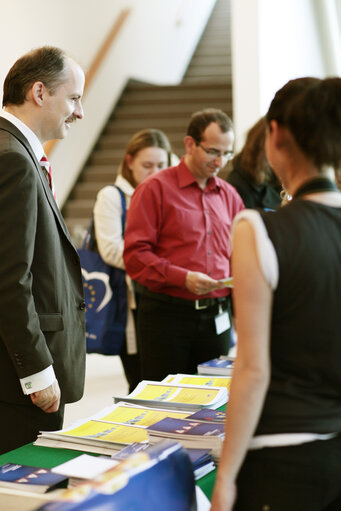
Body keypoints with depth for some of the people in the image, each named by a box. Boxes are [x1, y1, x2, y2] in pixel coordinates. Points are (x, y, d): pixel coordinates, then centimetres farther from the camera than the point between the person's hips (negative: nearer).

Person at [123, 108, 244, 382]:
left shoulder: (228, 194, 14)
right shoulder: (156, 188, -2)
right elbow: (135, 255, -9)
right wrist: (183, 278, -20)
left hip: (216, 317, 5)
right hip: (167, 315, -5)